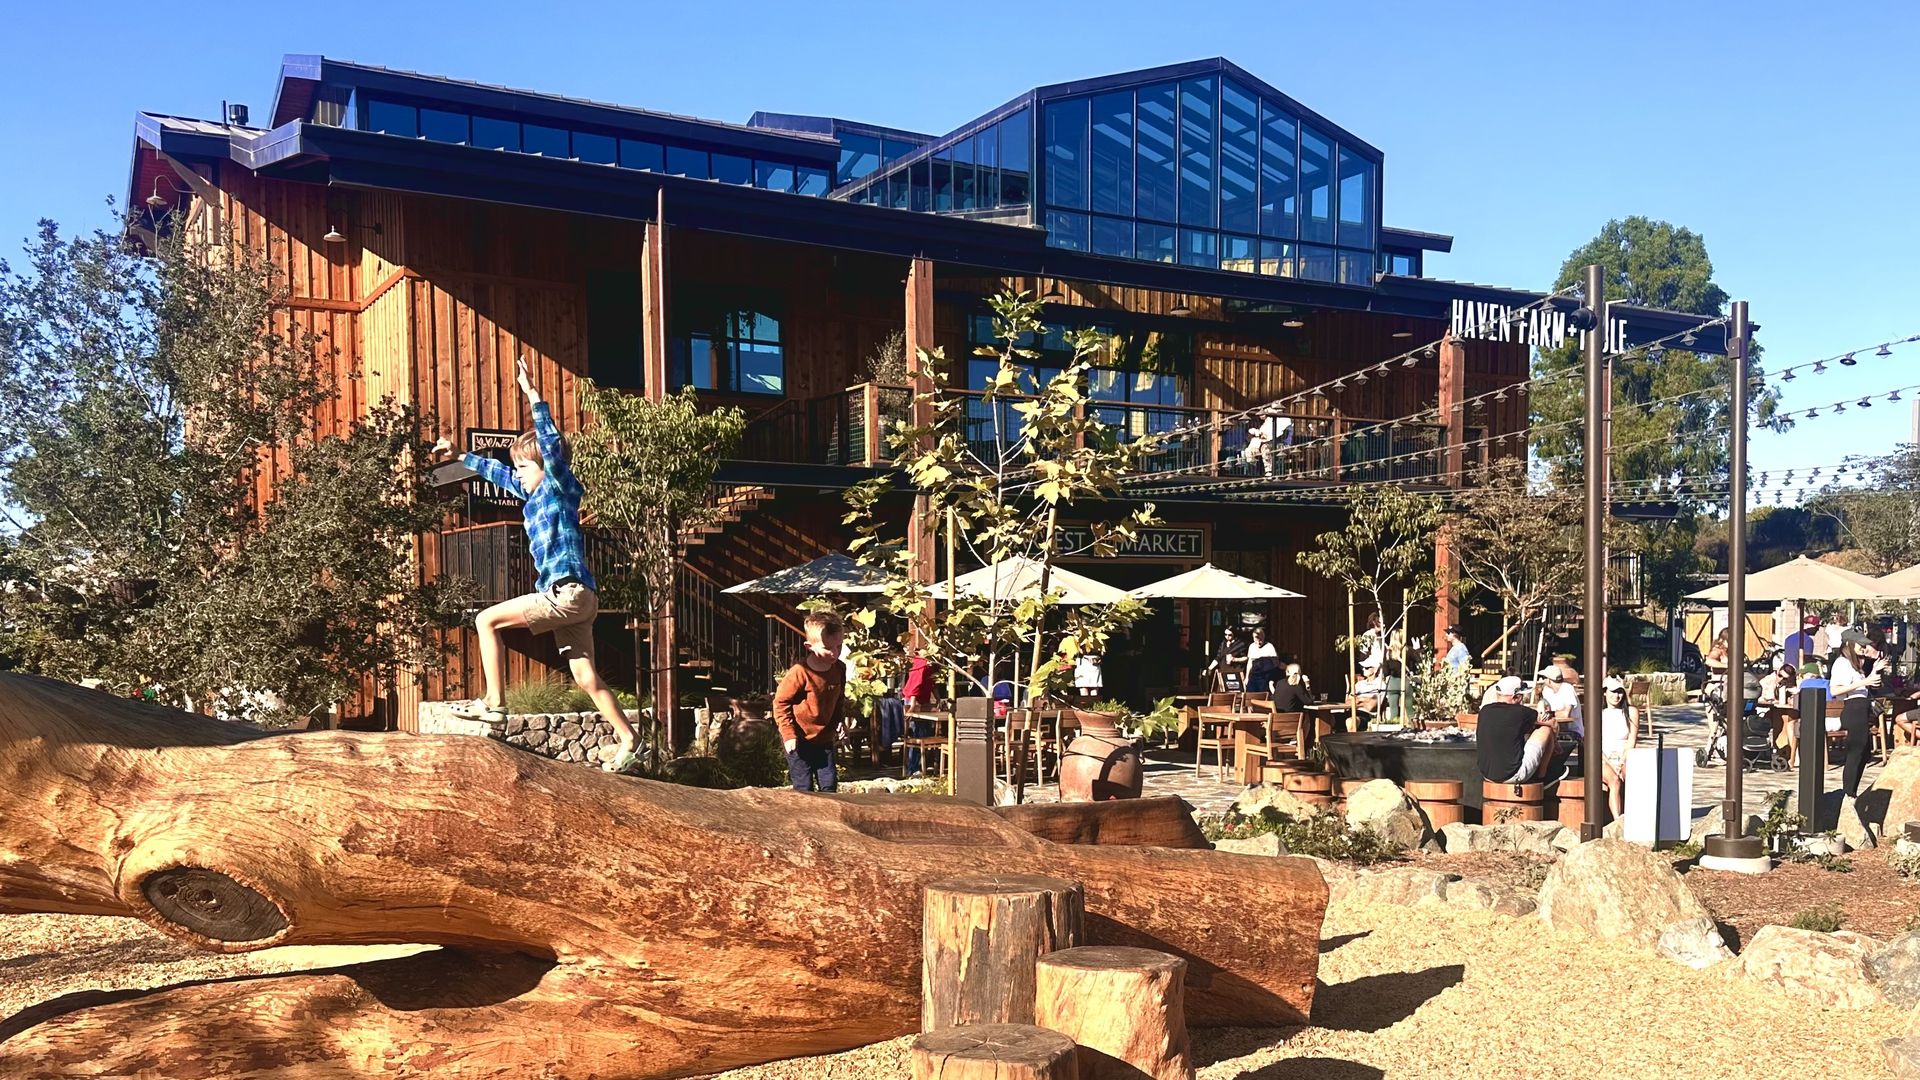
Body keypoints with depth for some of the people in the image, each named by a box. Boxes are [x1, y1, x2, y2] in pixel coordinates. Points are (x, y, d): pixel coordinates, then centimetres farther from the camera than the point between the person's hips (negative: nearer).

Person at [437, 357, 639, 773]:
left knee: (487, 621, -5)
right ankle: (629, 744, 4)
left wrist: (533, 397, -24)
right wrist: (459, 455, 42)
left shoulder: (560, 488, -3)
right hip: (571, 598, 9)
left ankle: (494, 705, -2)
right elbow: (497, 472, 34)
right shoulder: (533, 493, 19)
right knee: (586, 678, 5)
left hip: (568, 593, -9)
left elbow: (552, 445, -19)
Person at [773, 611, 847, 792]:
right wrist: (788, 734, -17)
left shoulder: (839, 669, -5)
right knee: (804, 789, 0)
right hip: (799, 740, -5)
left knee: (829, 785, 6)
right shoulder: (799, 672, -23)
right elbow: (780, 702, -14)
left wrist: (834, 725, 13)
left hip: (824, 738, 5)